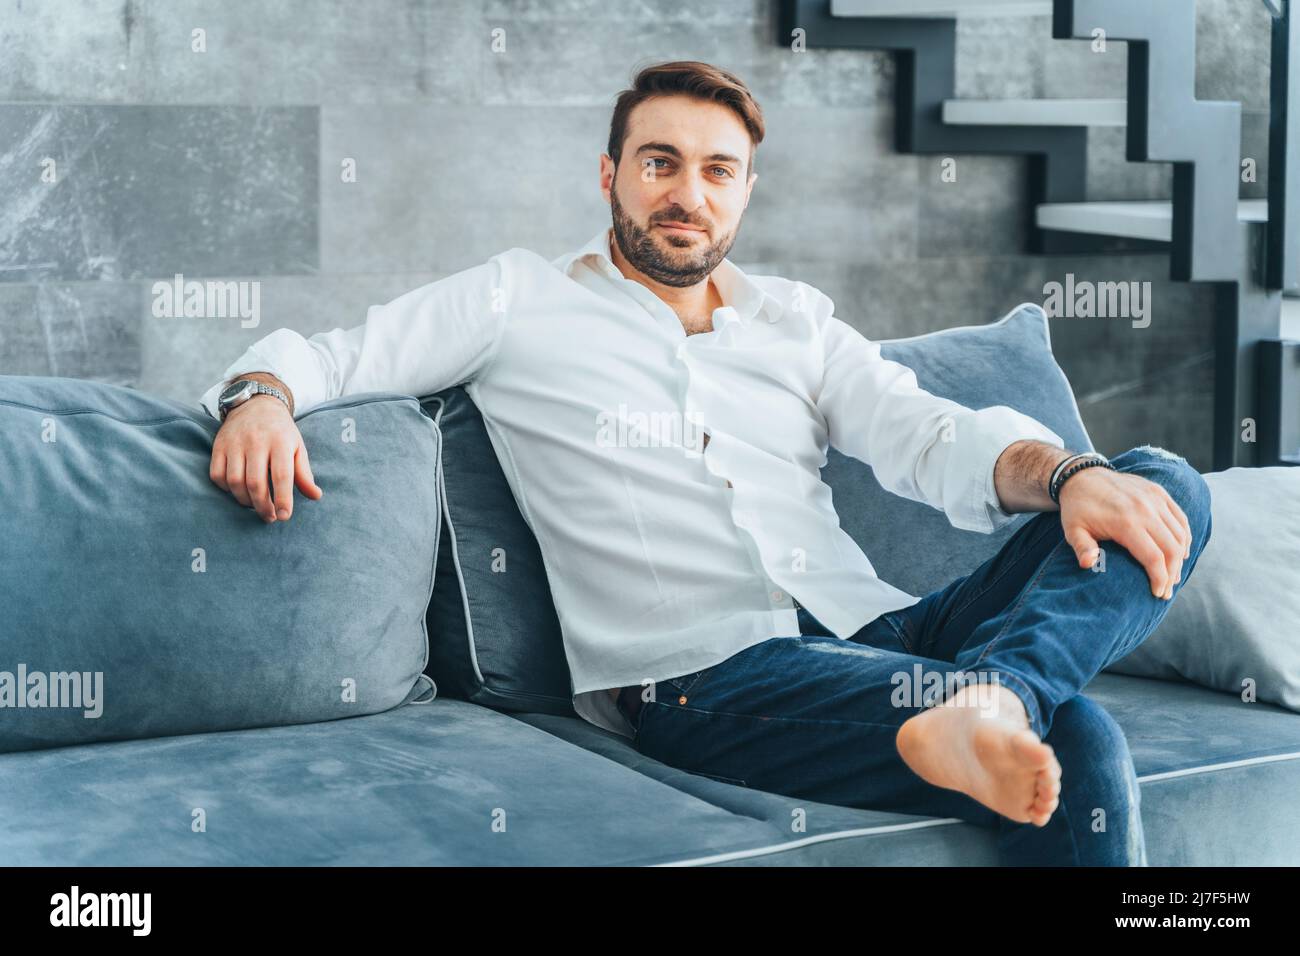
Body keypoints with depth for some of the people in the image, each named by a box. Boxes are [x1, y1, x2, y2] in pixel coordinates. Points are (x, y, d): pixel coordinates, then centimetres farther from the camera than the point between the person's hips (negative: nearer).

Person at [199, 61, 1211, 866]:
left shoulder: (797, 319, 23)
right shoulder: (520, 299, 14)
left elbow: (934, 438, 10)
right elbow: (329, 354, 11)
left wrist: (1066, 473, -13)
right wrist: (260, 397, -15)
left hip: (878, 633, 7)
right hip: (701, 677, -6)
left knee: (1163, 486, -21)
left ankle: (993, 692, -36)